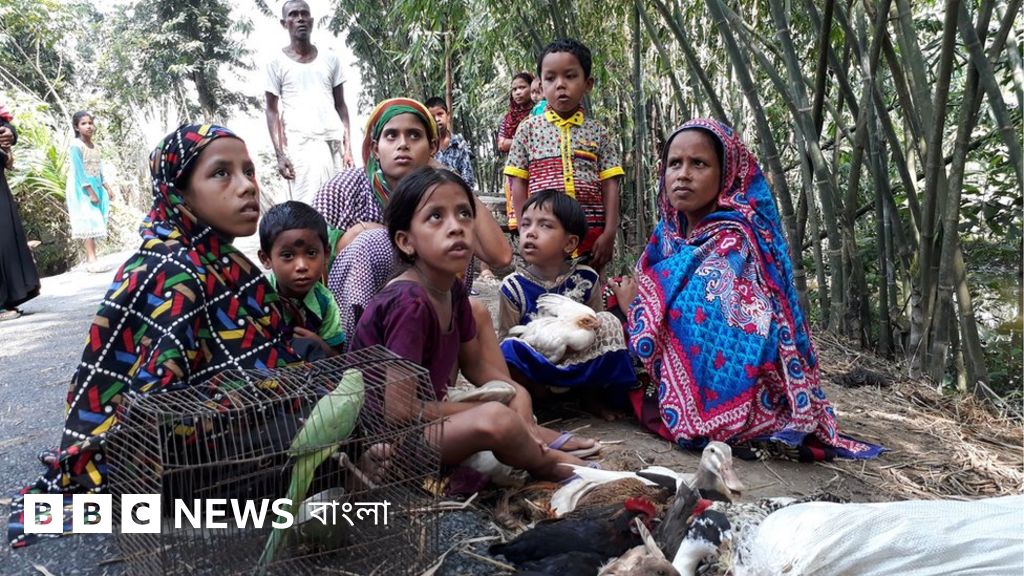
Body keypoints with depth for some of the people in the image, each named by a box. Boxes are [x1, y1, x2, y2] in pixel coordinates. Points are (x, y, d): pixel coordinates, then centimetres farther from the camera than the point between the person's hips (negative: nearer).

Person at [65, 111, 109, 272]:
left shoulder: (94, 146, 11)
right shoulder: (76, 145, -12)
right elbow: (79, 171, -17)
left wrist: (105, 189, 13)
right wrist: (91, 192, -21)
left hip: (95, 187, 7)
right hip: (82, 190, -7)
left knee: (93, 223, 6)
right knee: (90, 223, -13)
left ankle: (89, 260, 10)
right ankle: (92, 260, -15)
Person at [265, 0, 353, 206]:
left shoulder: (330, 58, 12)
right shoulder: (277, 62, 5)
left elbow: (340, 106, 14)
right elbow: (272, 111, 4)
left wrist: (348, 146, 3)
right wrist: (280, 154, -7)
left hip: (334, 141, 3)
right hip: (301, 144, -3)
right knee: (307, 207, -10)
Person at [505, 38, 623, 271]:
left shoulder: (597, 132, 5)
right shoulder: (528, 128, 4)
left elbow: (609, 185, 2)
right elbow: (519, 183, 3)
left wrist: (609, 233, -7)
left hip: (591, 233, 1)